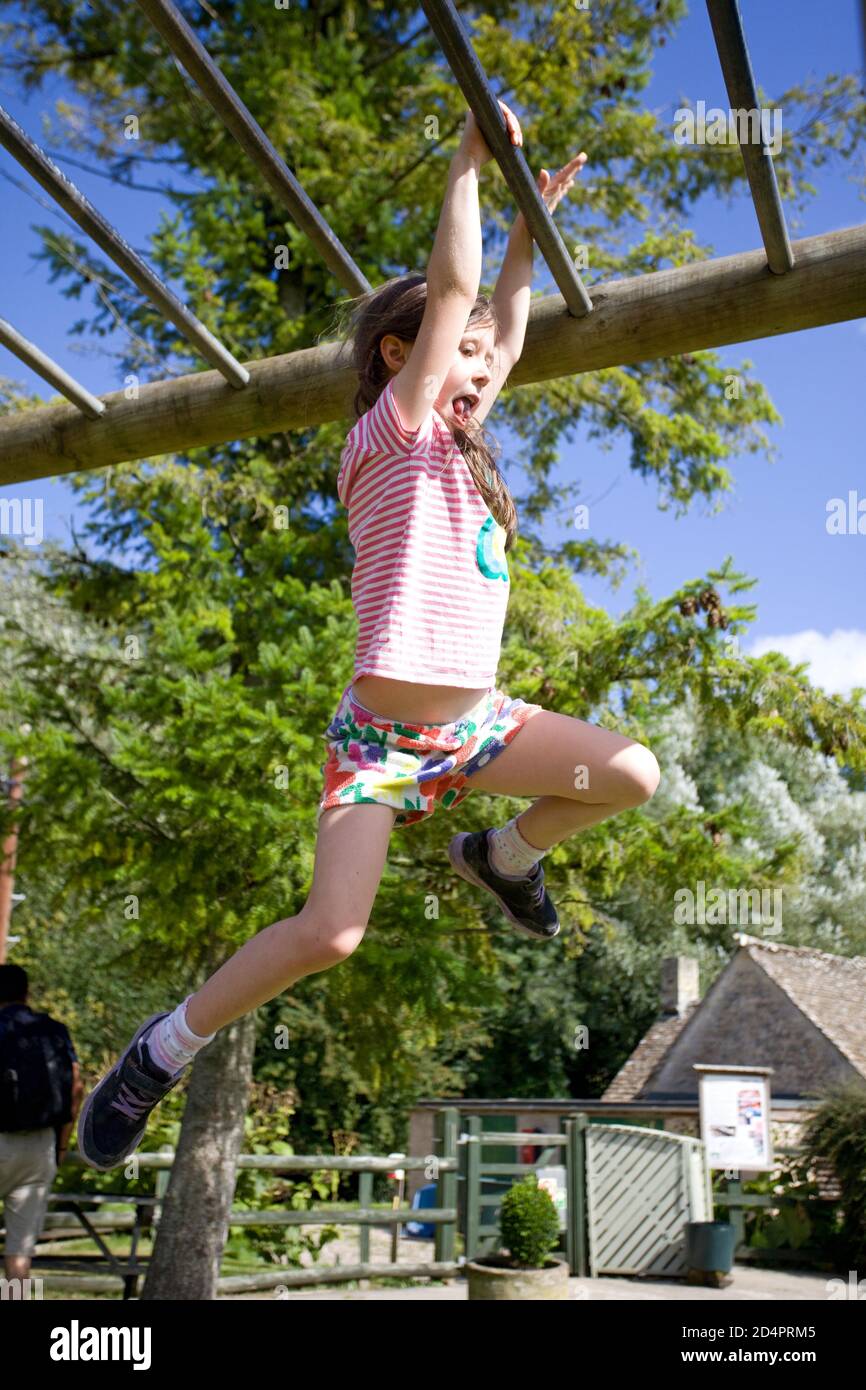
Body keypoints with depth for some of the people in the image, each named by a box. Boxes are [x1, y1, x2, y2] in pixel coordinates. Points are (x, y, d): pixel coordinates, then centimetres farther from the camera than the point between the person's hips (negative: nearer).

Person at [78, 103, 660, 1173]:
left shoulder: (455, 447, 14)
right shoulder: (390, 434, -7)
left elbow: (506, 326, 22)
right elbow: (449, 290, -13)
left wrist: (528, 222, 23)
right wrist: (469, 162, -6)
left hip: (473, 719, 8)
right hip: (382, 733, -7)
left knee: (631, 774, -6)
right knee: (328, 933, -18)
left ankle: (501, 857, 21)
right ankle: (164, 1049, 7)